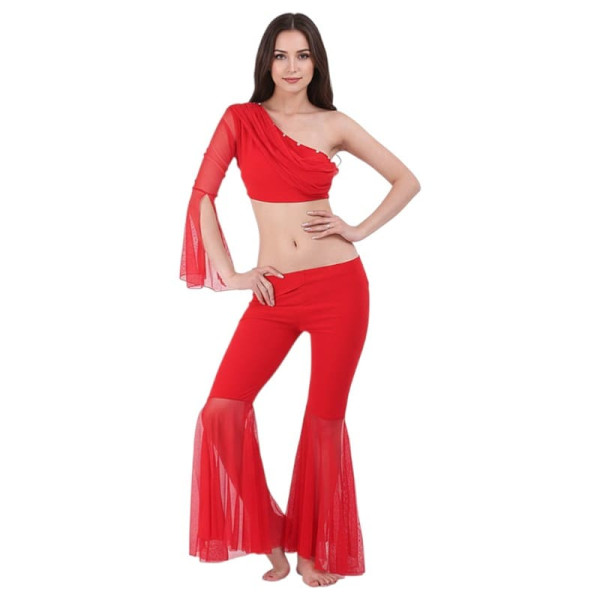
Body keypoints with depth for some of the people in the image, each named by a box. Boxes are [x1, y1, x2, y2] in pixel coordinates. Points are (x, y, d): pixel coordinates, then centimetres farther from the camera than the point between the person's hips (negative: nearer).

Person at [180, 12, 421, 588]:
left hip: (339, 286, -1)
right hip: (275, 293, 1)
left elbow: (407, 180, 11)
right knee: (223, 408, -9)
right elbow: (203, 195, 2)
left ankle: (315, 549, 23)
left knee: (325, 419, 5)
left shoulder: (333, 124, 5)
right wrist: (229, 274, -4)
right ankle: (267, 533, 12)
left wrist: (359, 229, 0)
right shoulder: (240, 119, 4)